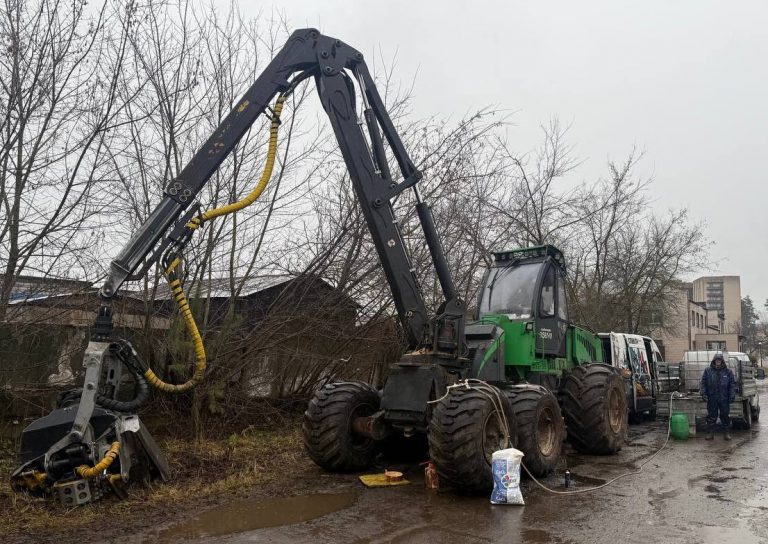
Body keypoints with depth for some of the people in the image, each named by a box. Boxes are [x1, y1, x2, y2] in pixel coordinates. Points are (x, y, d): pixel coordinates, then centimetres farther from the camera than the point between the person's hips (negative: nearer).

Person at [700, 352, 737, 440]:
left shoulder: (728, 371, 4)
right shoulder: (708, 371, 4)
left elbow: (732, 384, 4)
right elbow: (703, 383, 5)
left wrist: (732, 396, -4)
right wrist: (704, 394, -4)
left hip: (724, 399, 0)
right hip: (711, 399, 0)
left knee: (725, 416, 6)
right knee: (711, 416, 5)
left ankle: (727, 433, 17)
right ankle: (710, 433, 13)